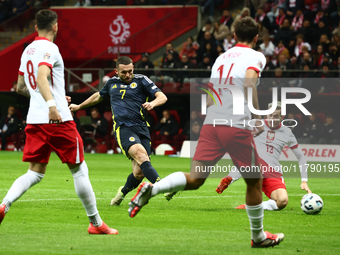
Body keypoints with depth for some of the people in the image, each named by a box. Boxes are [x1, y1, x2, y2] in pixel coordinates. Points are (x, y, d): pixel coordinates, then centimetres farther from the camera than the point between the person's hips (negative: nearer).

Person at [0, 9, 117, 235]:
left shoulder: (28, 50, 17)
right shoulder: (49, 48, -9)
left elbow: (21, 88, 27)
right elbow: (41, 77, -26)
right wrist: (51, 104, -39)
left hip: (35, 120, 7)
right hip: (58, 119, -7)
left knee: (35, 173, 5)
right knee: (79, 169, 4)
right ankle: (96, 223, 10)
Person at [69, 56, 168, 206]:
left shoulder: (141, 80, 8)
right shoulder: (112, 83, 18)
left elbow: (162, 97, 1)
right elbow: (98, 96, 39)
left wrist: (153, 103, -21)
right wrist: (79, 106, 48)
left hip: (142, 129, 0)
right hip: (123, 128, 0)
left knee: (139, 173, -8)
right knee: (141, 154, -30)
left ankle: (123, 191, 25)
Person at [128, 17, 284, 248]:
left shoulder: (221, 58, 22)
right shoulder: (256, 56, 3)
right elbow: (249, 84, -16)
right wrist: (257, 118, -10)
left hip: (211, 124, 5)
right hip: (238, 127, -5)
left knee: (194, 179, -1)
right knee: (255, 182, 12)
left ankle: (152, 188, -25)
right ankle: (259, 236, 23)